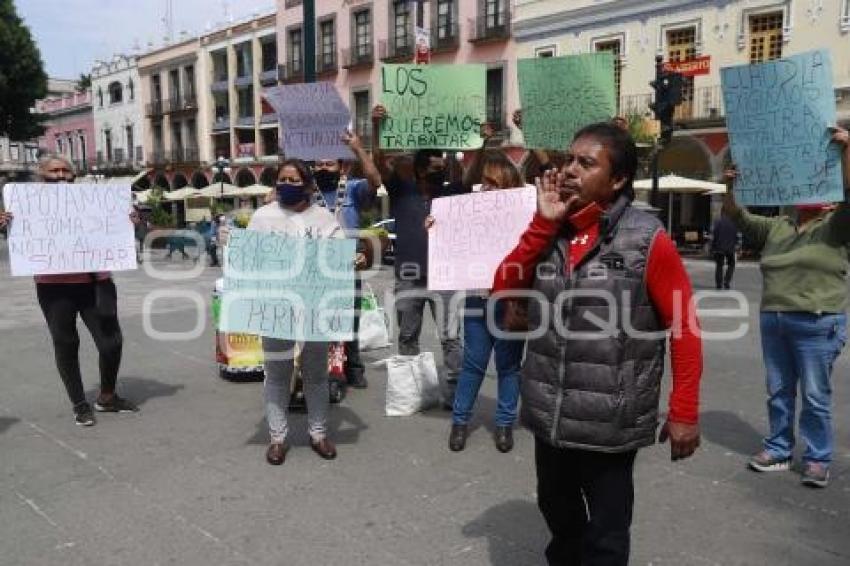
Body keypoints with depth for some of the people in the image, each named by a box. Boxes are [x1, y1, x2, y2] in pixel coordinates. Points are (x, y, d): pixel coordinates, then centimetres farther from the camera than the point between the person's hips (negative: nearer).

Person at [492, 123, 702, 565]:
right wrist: (543, 222, -9)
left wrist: (684, 413, -10)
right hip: (549, 415, 6)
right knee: (558, 516, 26)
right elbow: (503, 287, -1)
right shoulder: (550, 231, 5)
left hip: (609, 423, -5)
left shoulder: (647, 240, -12)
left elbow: (684, 327, -9)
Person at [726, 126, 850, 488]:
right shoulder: (776, 227, 13)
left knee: (815, 397, 2)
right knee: (778, 392, 12)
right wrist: (731, 187, -5)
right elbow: (738, 218, 11)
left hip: (817, 324, -5)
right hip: (772, 321, 5)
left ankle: (817, 460, 13)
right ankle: (779, 451, 23)